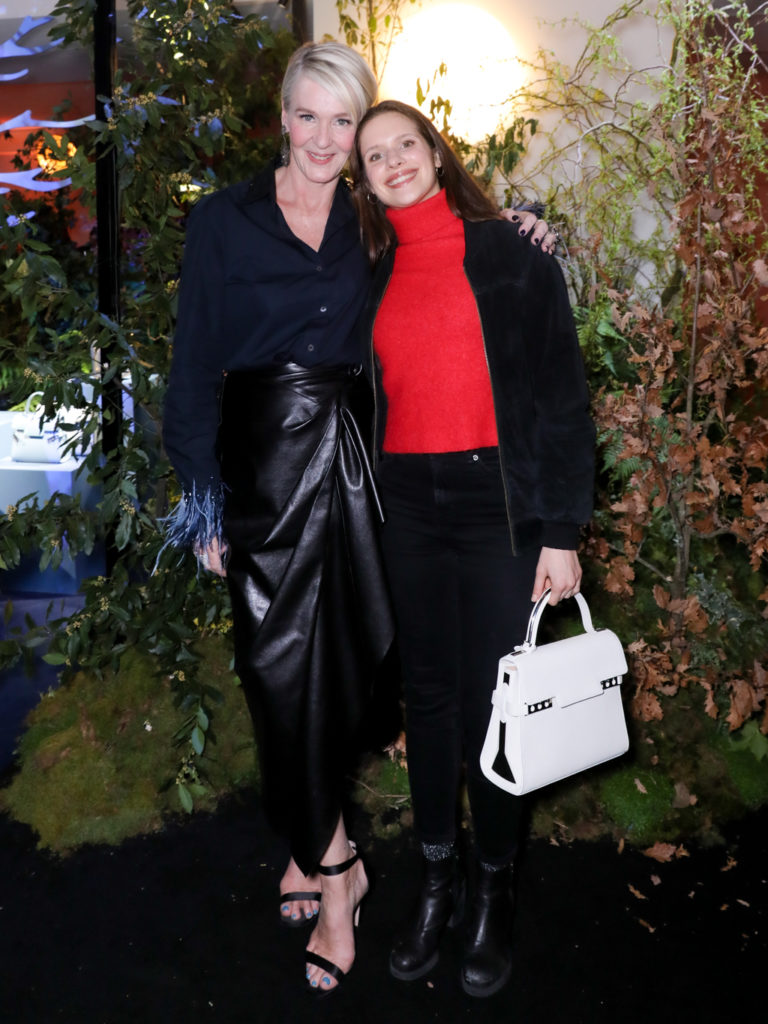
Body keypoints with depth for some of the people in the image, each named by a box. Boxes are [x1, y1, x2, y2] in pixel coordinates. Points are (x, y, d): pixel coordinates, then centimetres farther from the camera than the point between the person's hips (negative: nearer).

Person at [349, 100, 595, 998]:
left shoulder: (508, 253, 0)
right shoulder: (375, 276, 12)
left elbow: (561, 391, -4)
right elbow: (371, 400, 15)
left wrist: (560, 530, -9)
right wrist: (366, 516, 8)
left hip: (498, 503, -4)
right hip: (410, 509, 4)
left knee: (492, 704, 2)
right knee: (428, 697, 10)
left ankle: (493, 898, 21)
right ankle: (436, 885, 27)